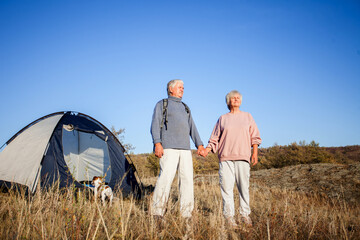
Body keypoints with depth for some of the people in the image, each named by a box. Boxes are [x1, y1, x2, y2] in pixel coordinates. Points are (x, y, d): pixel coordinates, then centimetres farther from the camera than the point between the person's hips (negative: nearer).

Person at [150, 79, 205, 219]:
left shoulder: (185, 108, 27)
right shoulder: (162, 104, 11)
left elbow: (192, 128, 23)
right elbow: (155, 125, 0)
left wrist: (199, 144, 9)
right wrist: (157, 143, -14)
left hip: (185, 149, 6)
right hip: (169, 148, -6)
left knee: (187, 178, -1)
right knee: (166, 177, -16)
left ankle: (186, 214, 5)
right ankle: (157, 212, -11)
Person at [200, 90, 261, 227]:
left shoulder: (247, 117, 17)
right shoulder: (222, 119, 16)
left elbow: (254, 136, 14)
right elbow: (214, 139, 14)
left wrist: (255, 152, 1)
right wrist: (206, 150, -1)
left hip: (243, 156, 0)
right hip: (225, 157, 0)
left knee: (244, 186, -3)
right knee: (226, 187, -6)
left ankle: (245, 215, 8)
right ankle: (229, 216, 0)